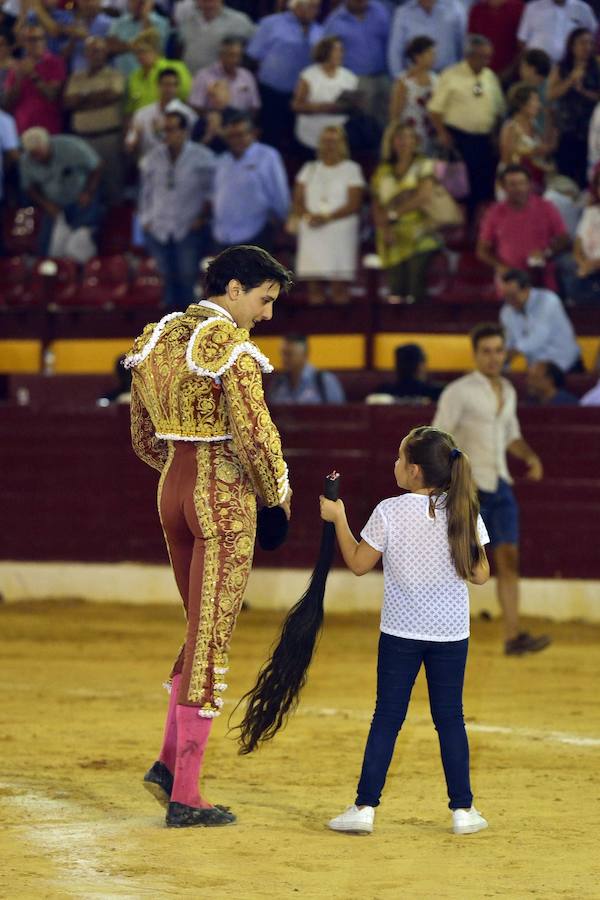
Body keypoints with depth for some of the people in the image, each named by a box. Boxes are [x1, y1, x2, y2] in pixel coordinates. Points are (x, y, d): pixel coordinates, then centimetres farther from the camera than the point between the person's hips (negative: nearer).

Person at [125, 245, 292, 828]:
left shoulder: (157, 338, 10)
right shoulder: (230, 346, -16)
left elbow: (144, 440, 15)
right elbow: (254, 434, -20)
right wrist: (276, 493, -3)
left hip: (172, 490, 8)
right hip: (225, 498, -8)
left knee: (202, 628, 22)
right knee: (212, 639, -2)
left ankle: (170, 761, 16)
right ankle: (184, 796, 0)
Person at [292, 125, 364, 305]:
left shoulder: (351, 169, 8)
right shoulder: (309, 169, 19)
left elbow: (354, 204, -3)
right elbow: (298, 201, 12)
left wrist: (327, 217, -15)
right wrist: (307, 216, -10)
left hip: (340, 232, -3)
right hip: (312, 234, 3)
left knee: (340, 290, -11)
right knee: (315, 289, -3)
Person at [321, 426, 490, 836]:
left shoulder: (388, 513, -11)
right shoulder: (464, 513, -6)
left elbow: (358, 564, 0)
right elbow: (480, 575, -1)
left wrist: (338, 519, 9)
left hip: (401, 631, -1)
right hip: (451, 632, 1)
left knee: (387, 718, 4)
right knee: (450, 718, 9)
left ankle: (365, 806, 1)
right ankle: (463, 809, 11)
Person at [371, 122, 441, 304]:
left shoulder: (423, 165, 7)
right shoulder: (383, 172, 16)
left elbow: (423, 195, -7)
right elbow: (377, 208, 12)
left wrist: (394, 214, -7)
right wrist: (384, 227, -7)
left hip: (419, 240, -3)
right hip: (393, 243, 3)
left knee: (414, 294, -15)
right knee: (395, 296, -7)